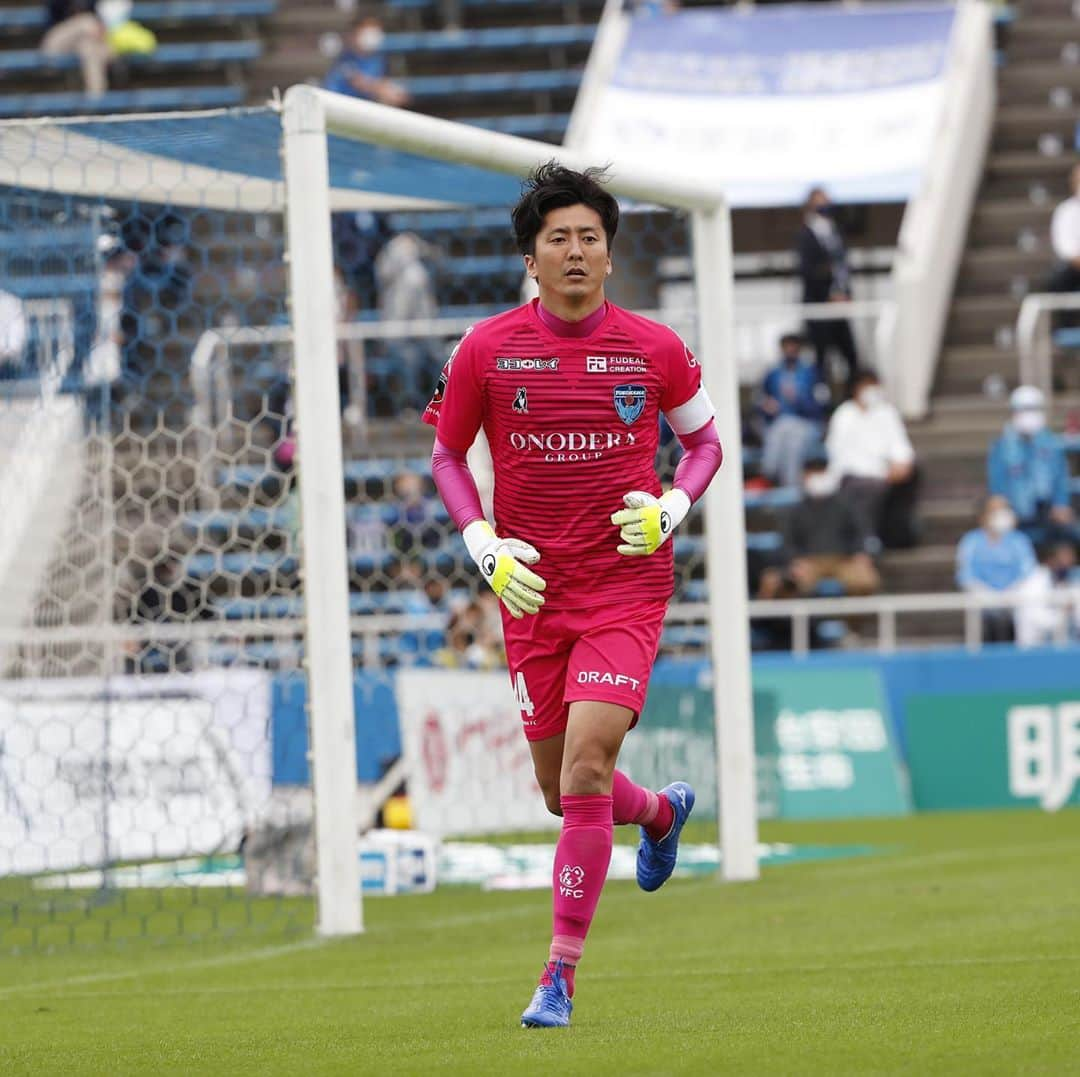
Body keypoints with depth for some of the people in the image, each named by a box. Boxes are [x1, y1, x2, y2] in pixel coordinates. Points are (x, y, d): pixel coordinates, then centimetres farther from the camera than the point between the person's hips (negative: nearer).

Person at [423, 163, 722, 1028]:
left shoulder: (655, 349, -3)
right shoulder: (485, 351, -2)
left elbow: (705, 442, 12)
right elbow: (447, 455, 10)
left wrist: (668, 510, -7)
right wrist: (486, 547, -4)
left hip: (627, 588, -2)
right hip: (532, 591, 2)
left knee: (586, 770, -17)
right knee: (563, 789, 11)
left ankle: (561, 972, -9)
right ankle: (663, 812, 47)